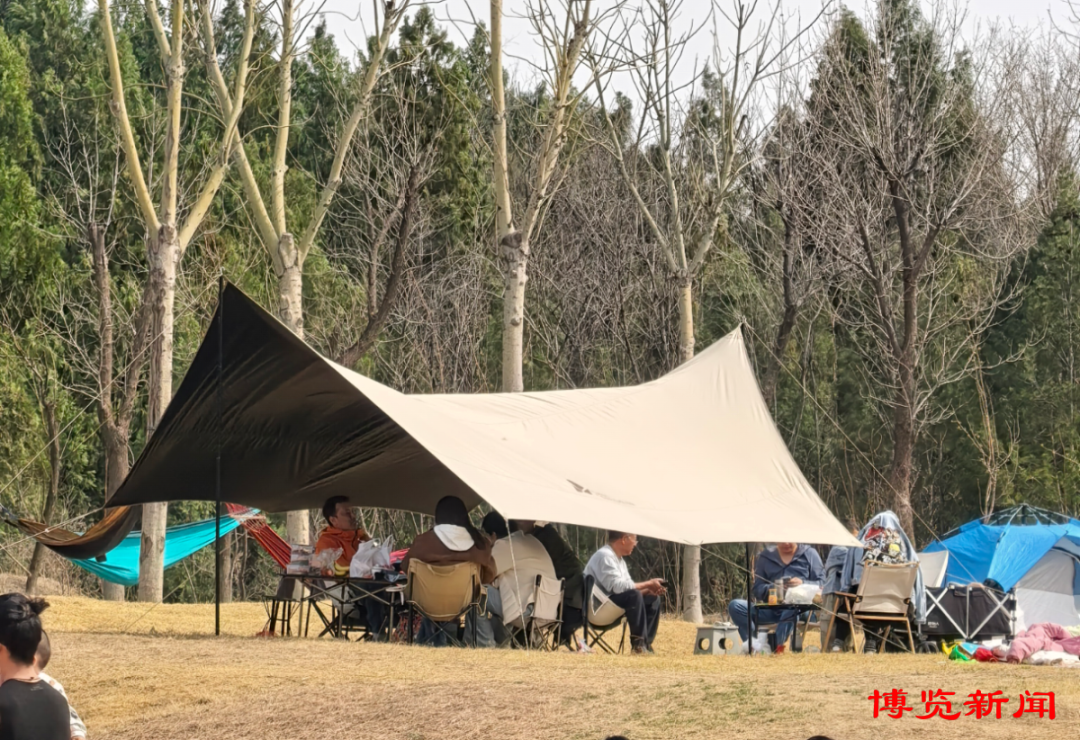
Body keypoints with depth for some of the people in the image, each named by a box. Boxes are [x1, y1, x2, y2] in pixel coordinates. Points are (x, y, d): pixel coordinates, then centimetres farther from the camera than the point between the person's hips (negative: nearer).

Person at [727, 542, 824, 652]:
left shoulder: (809, 553, 15)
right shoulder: (765, 558, 20)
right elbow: (756, 589, 13)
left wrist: (803, 583, -13)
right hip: (771, 609, 3)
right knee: (735, 605, -19)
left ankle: (778, 646, -45)